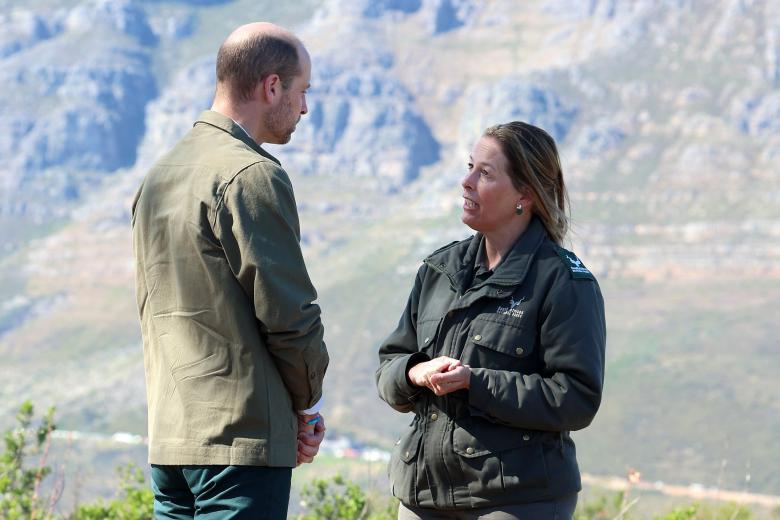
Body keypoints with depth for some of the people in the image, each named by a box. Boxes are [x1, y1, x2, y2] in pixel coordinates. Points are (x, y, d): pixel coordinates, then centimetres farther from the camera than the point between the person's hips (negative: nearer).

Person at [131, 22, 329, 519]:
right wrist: (308, 404, 4)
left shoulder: (158, 176, 16)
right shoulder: (252, 175, -12)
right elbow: (288, 312, -14)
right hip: (243, 439, -9)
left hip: (168, 436, 9)